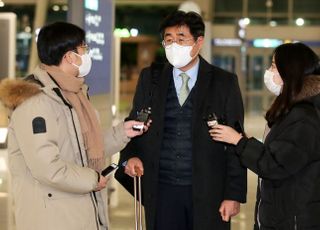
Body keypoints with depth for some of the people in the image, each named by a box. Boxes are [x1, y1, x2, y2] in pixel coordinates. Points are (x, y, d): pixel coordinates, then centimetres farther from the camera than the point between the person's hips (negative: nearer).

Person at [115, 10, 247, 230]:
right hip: (162, 189, 2)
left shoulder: (225, 83, 1)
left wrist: (234, 194, -5)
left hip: (207, 193, -2)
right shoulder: (150, 78, 8)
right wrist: (130, 156, -8)